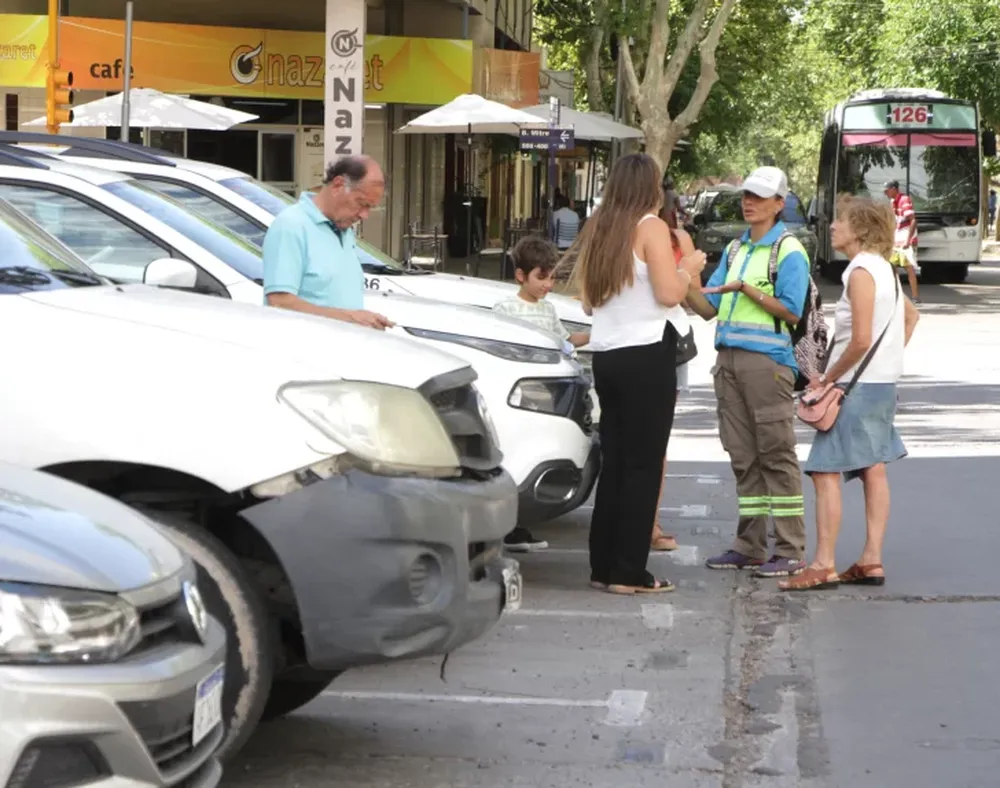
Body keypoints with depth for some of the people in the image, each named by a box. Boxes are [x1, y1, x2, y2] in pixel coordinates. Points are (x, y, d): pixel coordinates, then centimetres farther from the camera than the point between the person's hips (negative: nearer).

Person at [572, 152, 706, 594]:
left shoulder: (597, 229, 12)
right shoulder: (650, 227, -9)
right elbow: (669, 293, -16)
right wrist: (689, 269, 2)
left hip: (606, 355, 7)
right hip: (647, 354, -7)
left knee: (612, 461, 13)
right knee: (643, 465, -3)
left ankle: (603, 566, 15)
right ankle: (628, 573, -3)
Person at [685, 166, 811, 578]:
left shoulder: (788, 251, -4)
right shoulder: (734, 250, 19)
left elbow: (792, 311, -12)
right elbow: (709, 307, 16)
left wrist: (745, 288, -18)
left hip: (766, 359, -7)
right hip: (729, 359, 7)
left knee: (776, 455, -7)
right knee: (743, 457, 9)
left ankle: (791, 551, -5)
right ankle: (750, 545, 15)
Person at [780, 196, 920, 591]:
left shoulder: (861, 272, -16)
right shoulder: (883, 268, 12)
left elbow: (860, 340, -22)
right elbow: (911, 315, 26)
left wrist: (828, 379, -12)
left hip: (856, 384, -10)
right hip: (882, 383, 10)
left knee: (826, 472, -9)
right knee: (874, 470, 10)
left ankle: (824, 566, -10)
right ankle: (872, 561, 12)